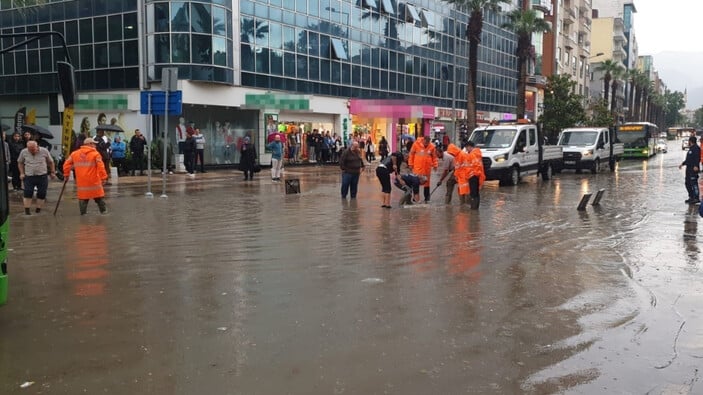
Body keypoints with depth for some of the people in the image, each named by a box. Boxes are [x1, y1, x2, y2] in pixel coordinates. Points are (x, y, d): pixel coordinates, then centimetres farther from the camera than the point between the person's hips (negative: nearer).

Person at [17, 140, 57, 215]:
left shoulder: (44, 151, -5)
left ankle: (38, 209, 15)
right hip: (29, 176, 0)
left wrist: (53, 172, 6)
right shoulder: (23, 152, -2)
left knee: (42, 193, 2)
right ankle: (27, 210, -1)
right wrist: (22, 173, 4)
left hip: (42, 176, 0)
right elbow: (20, 162, 13)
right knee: (28, 193, -6)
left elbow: (51, 162, 6)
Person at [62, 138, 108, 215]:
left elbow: (66, 164, 8)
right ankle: (103, 210, 17)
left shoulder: (74, 153, 7)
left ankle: (83, 212, 12)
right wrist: (103, 178, -9)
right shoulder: (95, 154, -5)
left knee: (82, 197, 11)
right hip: (94, 181, -3)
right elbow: (101, 167, -13)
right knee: (99, 197, 11)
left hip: (81, 182, 3)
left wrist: (66, 175, 20)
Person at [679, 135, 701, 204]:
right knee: (687, 183, 14)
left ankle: (697, 198, -11)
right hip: (689, 169, 11)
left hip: (694, 169, -11)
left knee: (694, 183, -11)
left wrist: (696, 166, -33)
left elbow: (697, 158, -23)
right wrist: (682, 164, 28)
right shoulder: (691, 149, 20)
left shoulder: (696, 148, -11)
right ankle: (691, 197, 23)